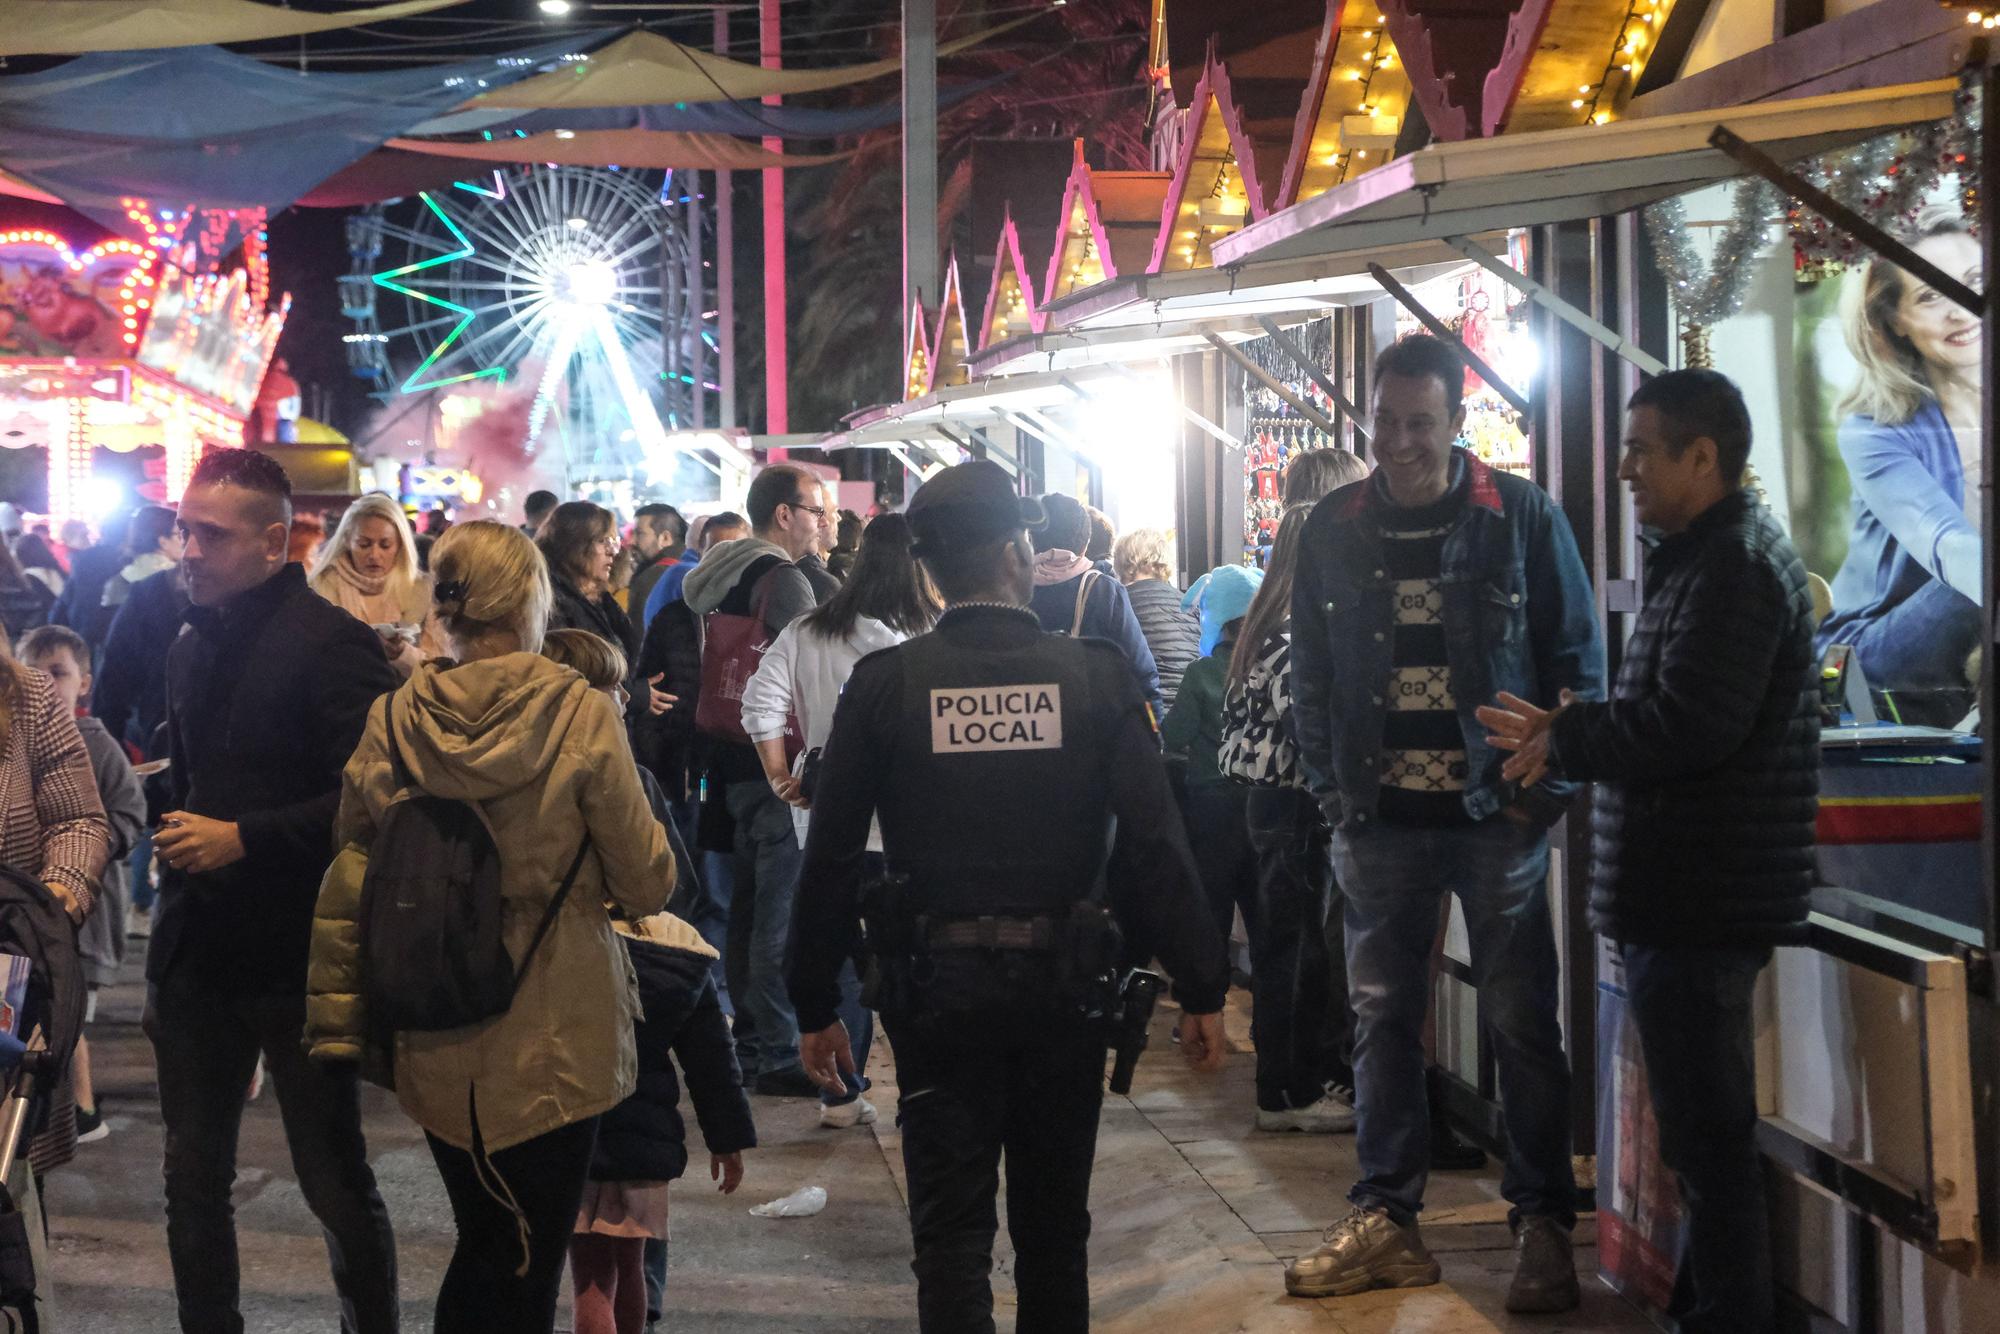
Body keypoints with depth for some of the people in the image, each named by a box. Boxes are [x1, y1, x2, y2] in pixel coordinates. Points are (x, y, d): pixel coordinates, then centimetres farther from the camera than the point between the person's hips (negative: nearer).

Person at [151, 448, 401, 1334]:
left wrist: (243, 838, -21)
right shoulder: (191, 650, 12)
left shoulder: (330, 645, -13)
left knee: (335, 1180, 3)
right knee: (193, 1178, 11)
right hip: (198, 953, 7)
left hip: (295, 954, -7)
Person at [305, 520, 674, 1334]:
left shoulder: (393, 722, -3)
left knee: (481, 1248, 19)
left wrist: (339, 1032, 11)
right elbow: (646, 885, -8)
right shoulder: (581, 717, -13)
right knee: (526, 1267, 5)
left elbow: (347, 889, 3)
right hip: (553, 1038, -4)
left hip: (437, 1044, 4)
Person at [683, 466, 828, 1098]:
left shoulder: (721, 575, 14)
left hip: (736, 763, 10)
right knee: (783, 913, -6)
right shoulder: (782, 579, -15)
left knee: (748, 906, 16)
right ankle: (778, 1055, -4)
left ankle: (748, 1042, 24)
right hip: (780, 764, -10)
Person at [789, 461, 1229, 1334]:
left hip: (936, 985, -1)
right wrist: (1202, 991, -3)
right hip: (1062, 979, 1)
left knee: (952, 1229, 3)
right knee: (1054, 1226, 17)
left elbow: (831, 857, -4)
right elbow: (1155, 845, -9)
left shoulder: (883, 682, -6)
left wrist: (816, 1006, 4)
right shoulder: (1095, 675, -6)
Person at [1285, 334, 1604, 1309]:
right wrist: (1334, 789, 4)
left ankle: (1543, 1225, 11)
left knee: (1521, 1020, 2)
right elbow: (1310, 673, 12)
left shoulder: (1522, 519, -2)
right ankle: (1385, 1220, 16)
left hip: (1497, 815, -3)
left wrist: (1546, 791, -6)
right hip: (1379, 818, 3)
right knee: (1382, 1018, 8)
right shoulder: (1333, 531, 6)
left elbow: (1578, 662, 0)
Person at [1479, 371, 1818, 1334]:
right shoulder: (1703, 558, 18)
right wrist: (1570, 734, 5)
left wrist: (1563, 738, -11)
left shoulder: (1735, 564, -16)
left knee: (1708, 1137, -4)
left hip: (1702, 904, -11)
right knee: (1703, 1131, 18)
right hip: (1681, 897, 11)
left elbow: (1687, 726, -25)